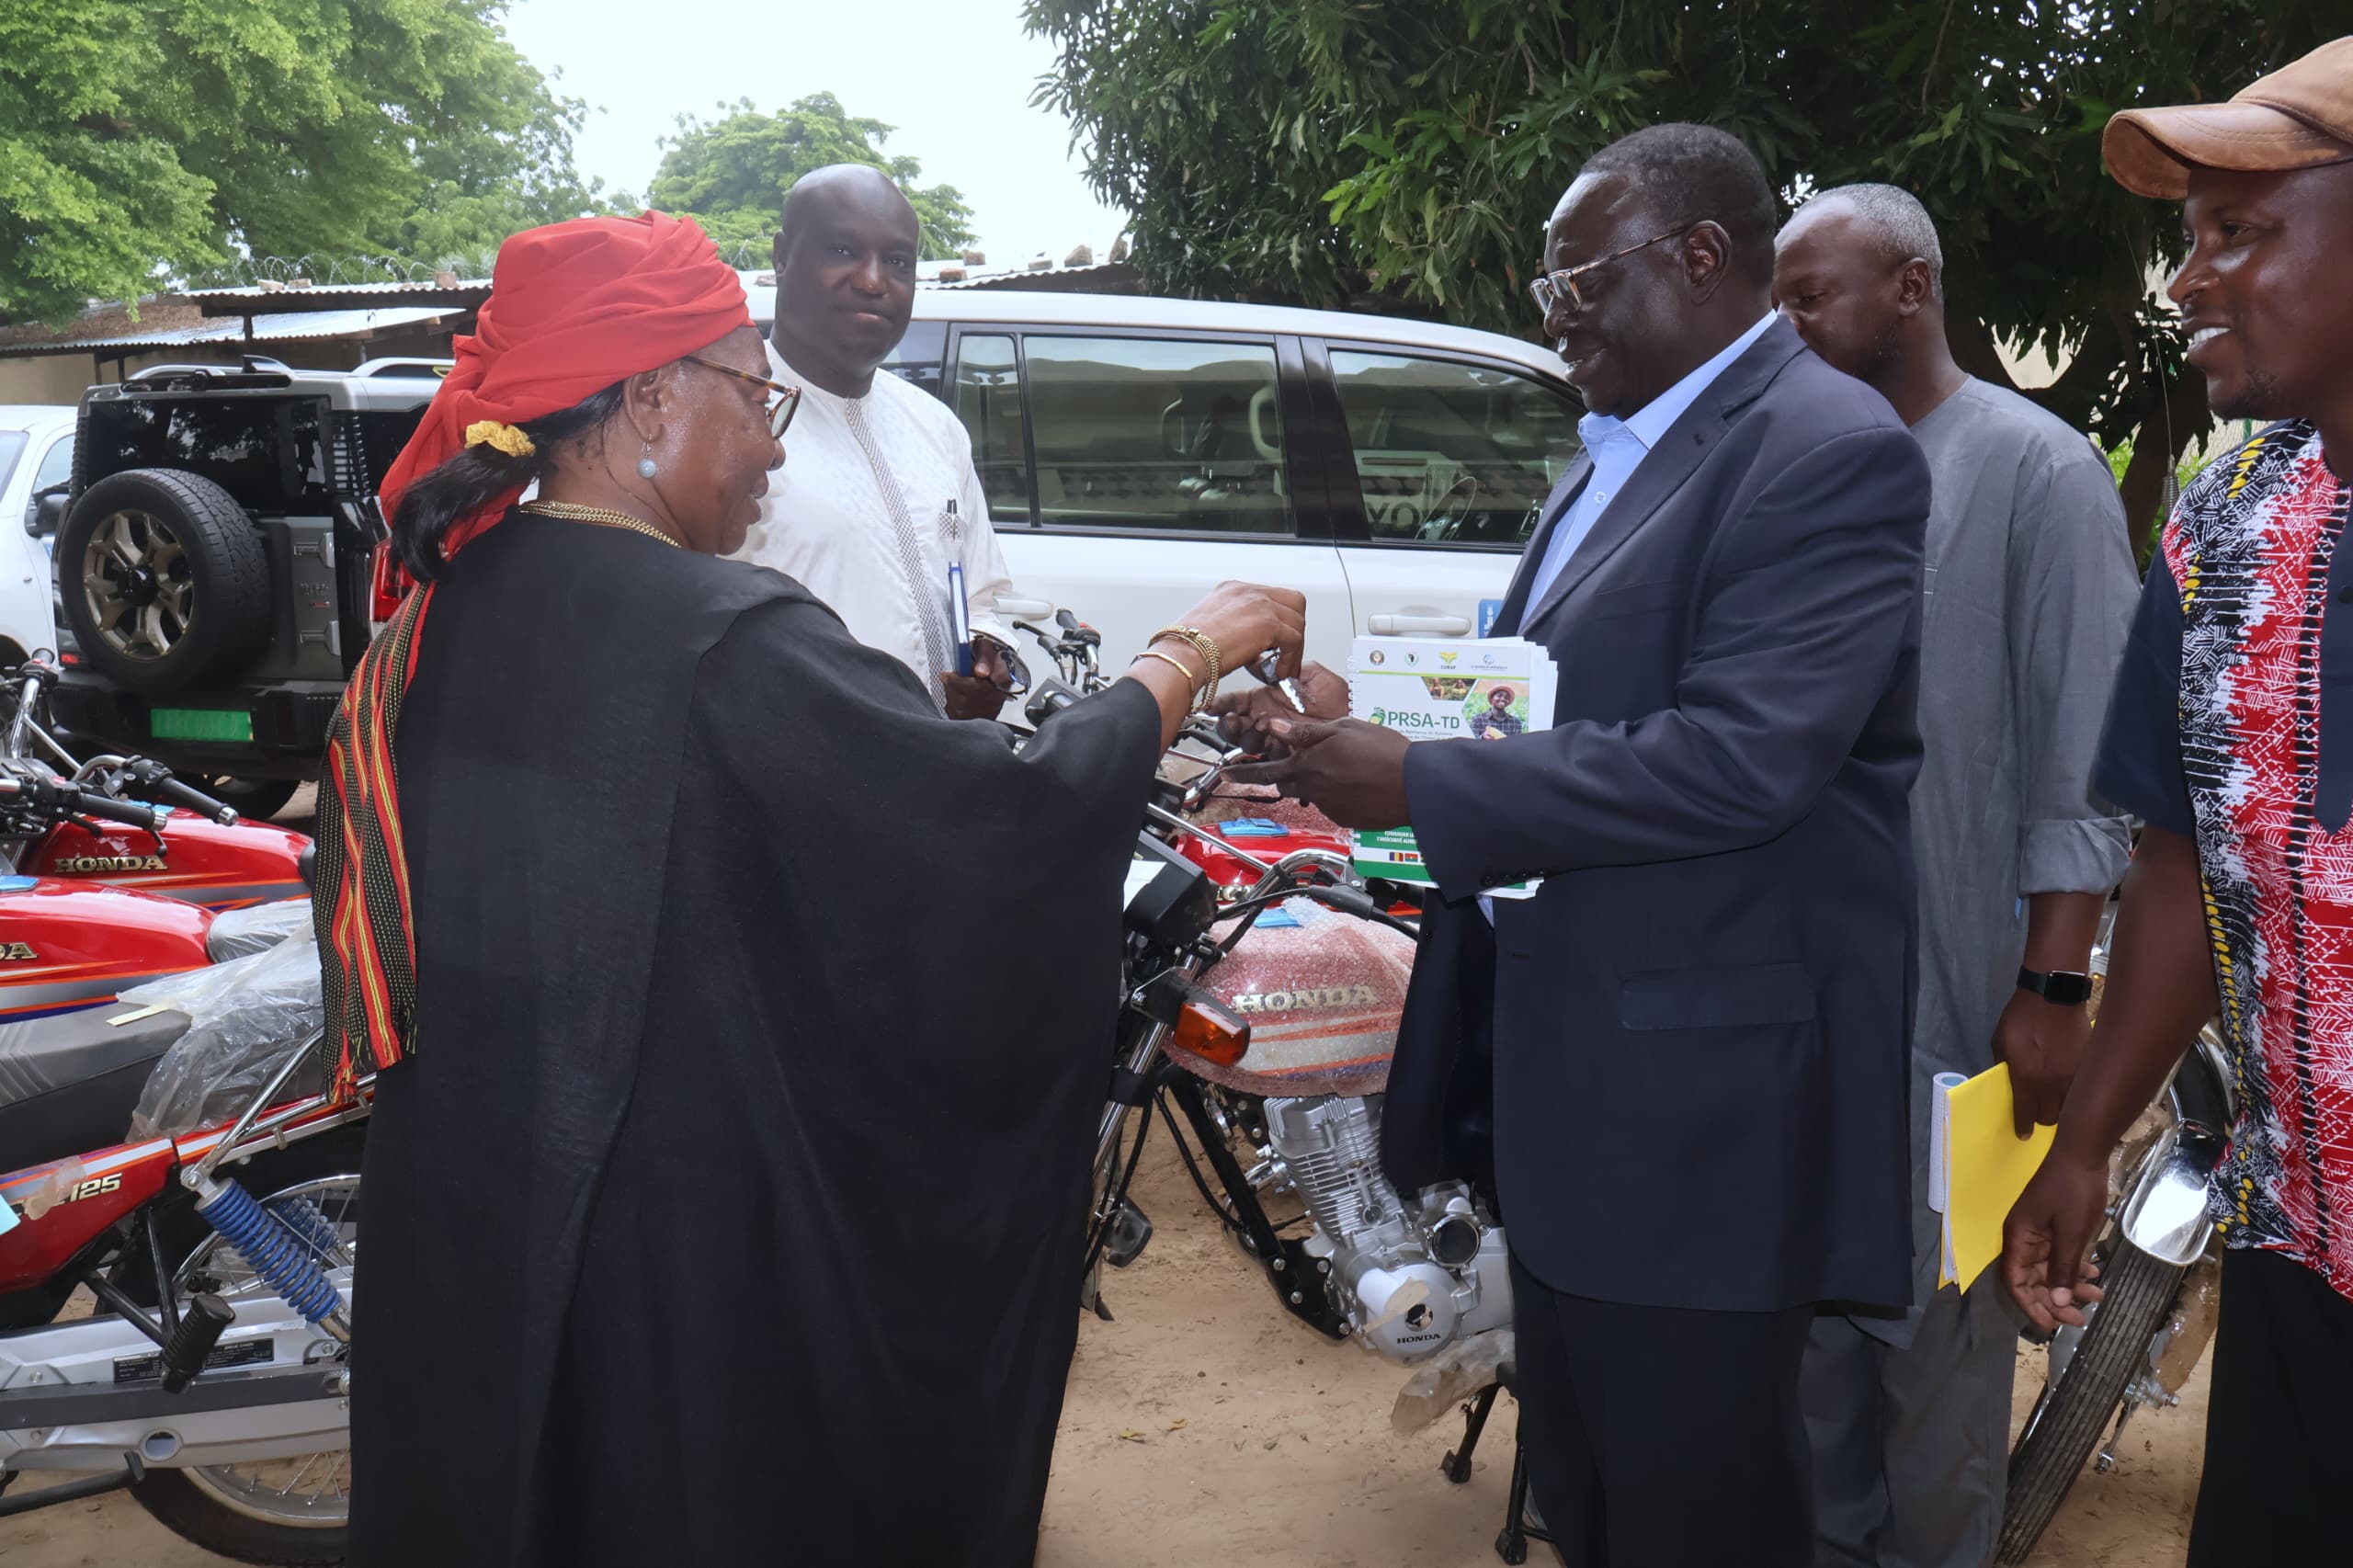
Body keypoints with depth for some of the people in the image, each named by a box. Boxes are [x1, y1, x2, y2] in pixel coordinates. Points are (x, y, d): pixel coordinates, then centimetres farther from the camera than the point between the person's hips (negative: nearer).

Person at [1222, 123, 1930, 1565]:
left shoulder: (1830, 454, -15)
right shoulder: (1617, 453, 14)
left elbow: (1733, 758, -26)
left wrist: (1419, 784, -22)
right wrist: (1363, 732, 1)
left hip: (1697, 1095, -9)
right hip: (1572, 1079, 9)